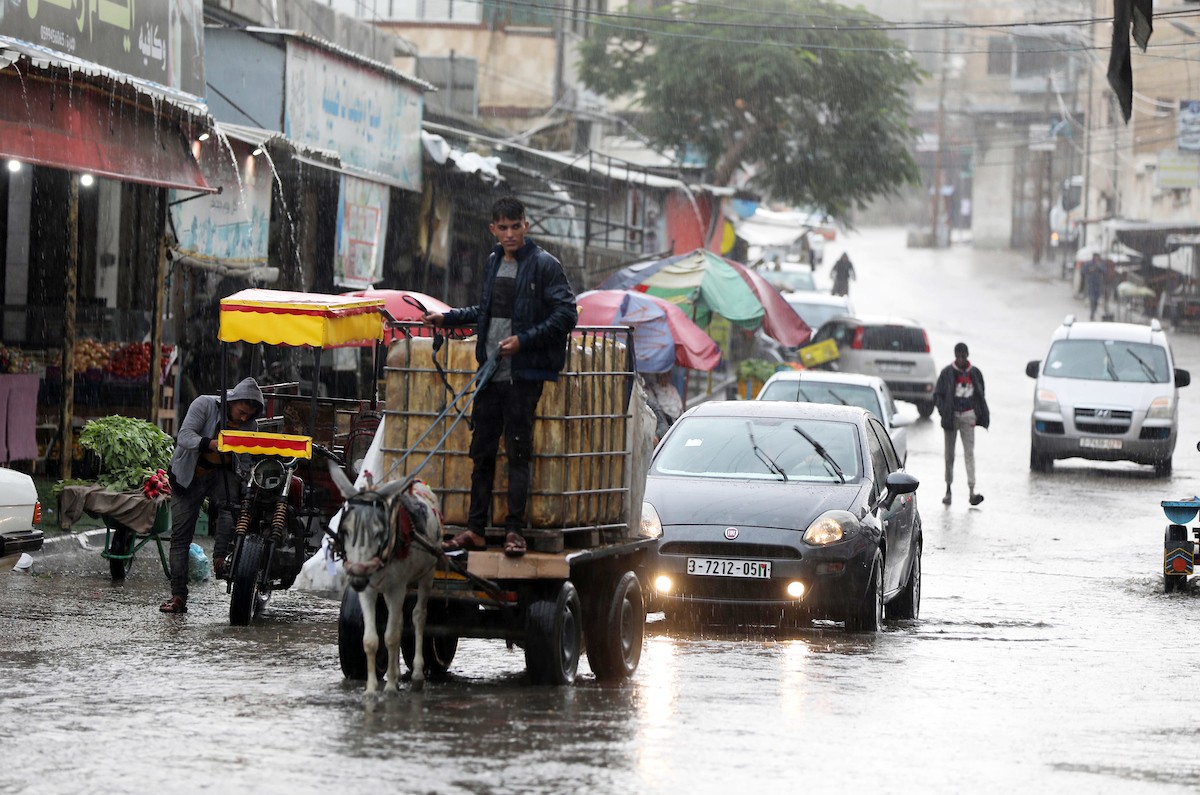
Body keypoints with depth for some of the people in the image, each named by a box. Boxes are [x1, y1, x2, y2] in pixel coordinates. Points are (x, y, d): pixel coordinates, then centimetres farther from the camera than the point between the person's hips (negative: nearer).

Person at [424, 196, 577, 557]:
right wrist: (448, 318, 25)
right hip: (490, 371, 7)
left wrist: (523, 340, -17)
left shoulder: (545, 265, -6)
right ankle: (475, 529, 13)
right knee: (482, 452, 8)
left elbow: (566, 315, -11)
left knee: (518, 453, -4)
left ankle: (515, 530, 0)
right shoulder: (493, 264, 15)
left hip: (524, 374, -7)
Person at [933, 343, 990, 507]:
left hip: (968, 416, 0)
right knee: (949, 454, 6)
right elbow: (937, 395, 2)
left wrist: (982, 416, 6)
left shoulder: (975, 373, 6)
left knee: (969, 453, -8)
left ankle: (971, 490, -15)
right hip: (952, 416, 0)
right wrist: (944, 412, -12)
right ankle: (948, 489, 15)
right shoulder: (947, 373, 0)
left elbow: (980, 396, 14)